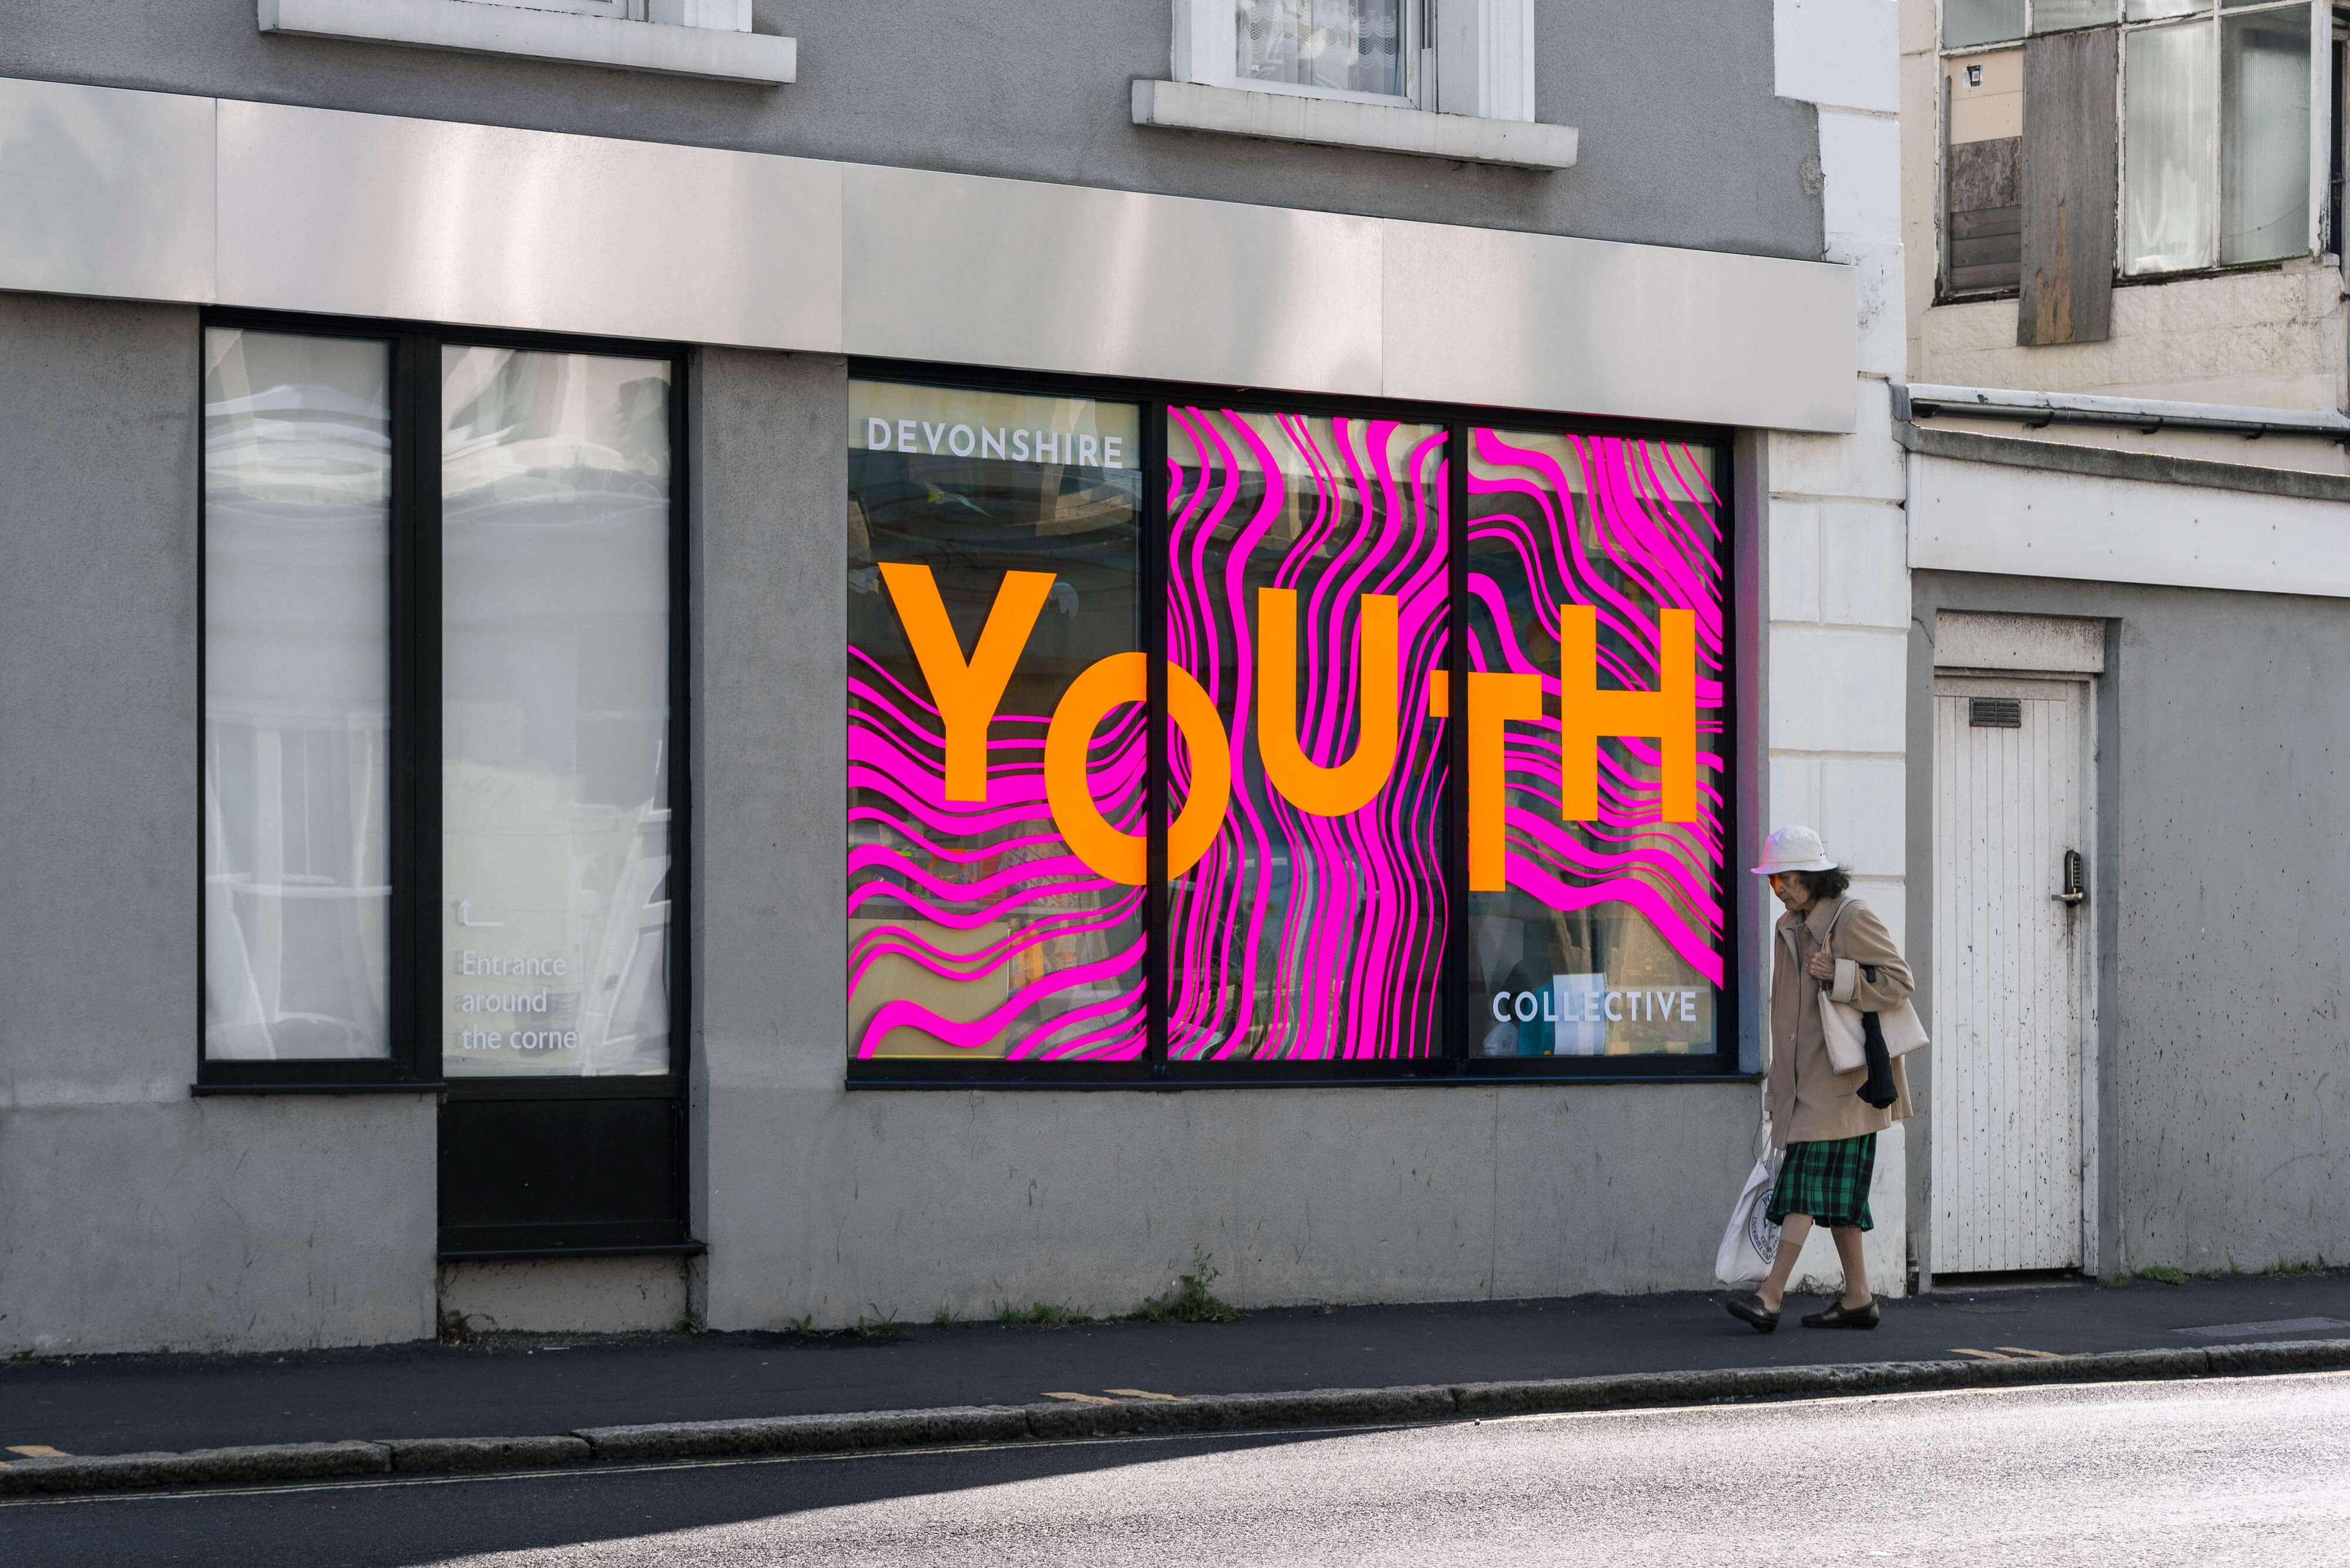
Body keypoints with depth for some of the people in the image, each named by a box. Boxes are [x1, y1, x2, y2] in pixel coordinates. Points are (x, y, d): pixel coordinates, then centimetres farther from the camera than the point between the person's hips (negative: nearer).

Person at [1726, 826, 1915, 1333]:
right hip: (1807, 1079, 9)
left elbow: (1899, 982, -13)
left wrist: (1838, 975, -23)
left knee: (1809, 1181, -13)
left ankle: (1771, 1295, -20)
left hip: (1842, 1077, -9)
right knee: (1835, 1191, 9)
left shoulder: (1855, 920, -10)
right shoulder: (1791, 928, 16)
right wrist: (1778, 1079, 21)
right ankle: (1858, 1299, 13)